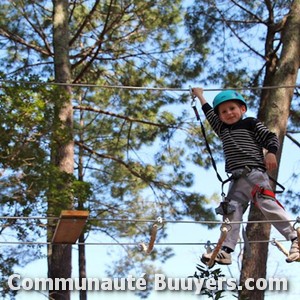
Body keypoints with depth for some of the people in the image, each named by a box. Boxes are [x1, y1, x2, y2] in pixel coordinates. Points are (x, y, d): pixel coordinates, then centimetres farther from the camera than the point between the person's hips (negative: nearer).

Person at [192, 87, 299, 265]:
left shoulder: (251, 124, 8)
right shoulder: (223, 130, 24)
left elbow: (272, 138, 3)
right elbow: (210, 115, 37)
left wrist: (271, 152, -16)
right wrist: (200, 96, 44)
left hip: (254, 172, -6)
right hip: (236, 180, 6)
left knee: (267, 204, -19)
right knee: (232, 211, -4)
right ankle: (225, 251, -10)